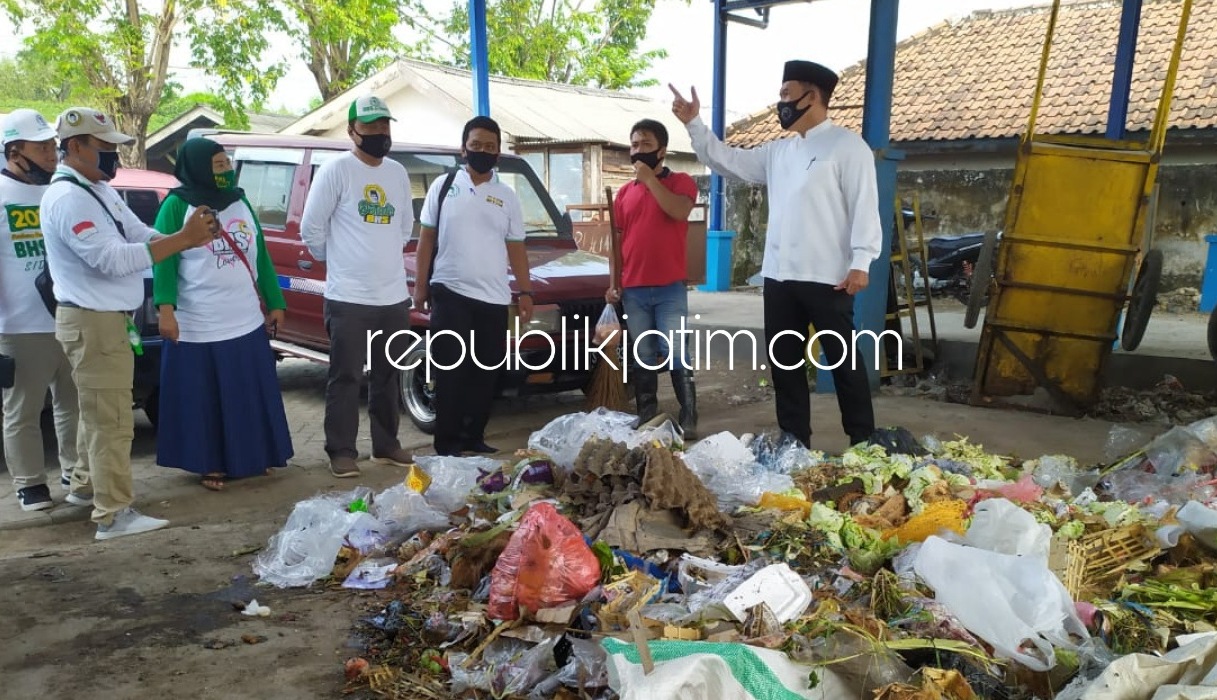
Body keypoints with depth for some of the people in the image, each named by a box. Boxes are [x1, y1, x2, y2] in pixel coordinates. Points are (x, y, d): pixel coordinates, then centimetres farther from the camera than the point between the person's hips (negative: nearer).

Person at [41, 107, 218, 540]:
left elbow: (143, 236, 9)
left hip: (108, 318, 10)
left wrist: (187, 236, -11)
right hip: (92, 322, -10)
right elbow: (113, 260, -28)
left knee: (99, 412, 22)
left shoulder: (101, 192, 12)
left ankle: (86, 485, 39)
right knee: (111, 419, -6)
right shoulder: (66, 198, -19)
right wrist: (183, 240, -28)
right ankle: (114, 515, 0)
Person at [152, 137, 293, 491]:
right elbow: (164, 261, -8)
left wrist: (275, 303, 13)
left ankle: (252, 459, 26)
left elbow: (261, 257, 15)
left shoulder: (240, 202, 12)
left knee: (252, 400, 11)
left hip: (248, 325, 5)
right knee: (205, 402, 4)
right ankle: (211, 466, 18)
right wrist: (165, 308, -20)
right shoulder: (177, 206, -5)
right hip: (197, 329, -5)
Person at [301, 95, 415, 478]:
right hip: (348, 297, -6)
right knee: (346, 377, 0)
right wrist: (338, 261, 6)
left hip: (394, 296, 6)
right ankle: (341, 451, 10)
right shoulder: (335, 170, -8)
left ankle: (386, 445, 26)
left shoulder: (398, 172, 10)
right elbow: (311, 228, -6)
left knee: (388, 376, 14)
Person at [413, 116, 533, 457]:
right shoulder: (443, 186, 4)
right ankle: (447, 443, 6)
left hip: (494, 299, 3)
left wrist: (525, 292, 4)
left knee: (486, 372, 7)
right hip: (450, 293, -3)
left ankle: (474, 437, 19)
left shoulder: (508, 196, 10)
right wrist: (420, 285, 0)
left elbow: (516, 248, 10)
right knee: (450, 372, -1)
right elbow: (426, 238, 5)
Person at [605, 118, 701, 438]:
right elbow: (616, 240, 14)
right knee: (642, 358, 9)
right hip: (633, 289, 4)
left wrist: (649, 178, -13)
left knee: (678, 355, -3)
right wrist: (613, 283, 6)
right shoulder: (624, 192, 13)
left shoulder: (680, 182, 2)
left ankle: (688, 418, 2)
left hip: (670, 288, -4)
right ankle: (646, 415, 17)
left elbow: (679, 211, -20)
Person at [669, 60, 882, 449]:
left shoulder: (847, 145, -4)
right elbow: (728, 160, 20)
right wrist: (694, 123, 10)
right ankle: (794, 444, 24)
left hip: (827, 278, -7)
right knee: (784, 364, 12)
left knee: (843, 362, 2)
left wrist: (861, 261, -18)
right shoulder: (778, 151, 17)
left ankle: (864, 445, 14)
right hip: (778, 276, 7)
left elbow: (864, 205, -10)